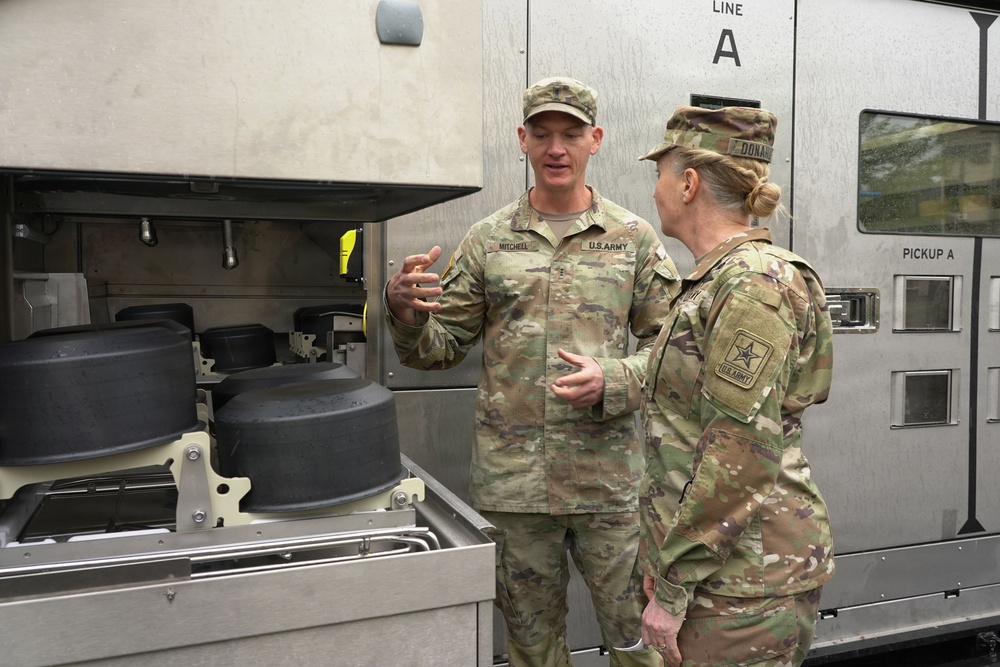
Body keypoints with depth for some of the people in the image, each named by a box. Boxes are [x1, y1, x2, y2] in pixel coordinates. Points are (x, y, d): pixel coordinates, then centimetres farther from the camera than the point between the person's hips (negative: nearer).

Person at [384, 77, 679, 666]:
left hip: (607, 479, -1)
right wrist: (405, 312, -15)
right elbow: (441, 348, 6)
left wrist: (612, 381, -16)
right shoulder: (488, 240, 5)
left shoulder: (634, 237, 3)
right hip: (513, 479, 1)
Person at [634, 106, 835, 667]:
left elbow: (739, 457, -23)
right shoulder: (717, 281, 10)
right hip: (721, 555, 9)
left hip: (746, 574, -9)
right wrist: (662, 554, 16)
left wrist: (673, 588, -17)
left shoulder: (754, 282, -19)